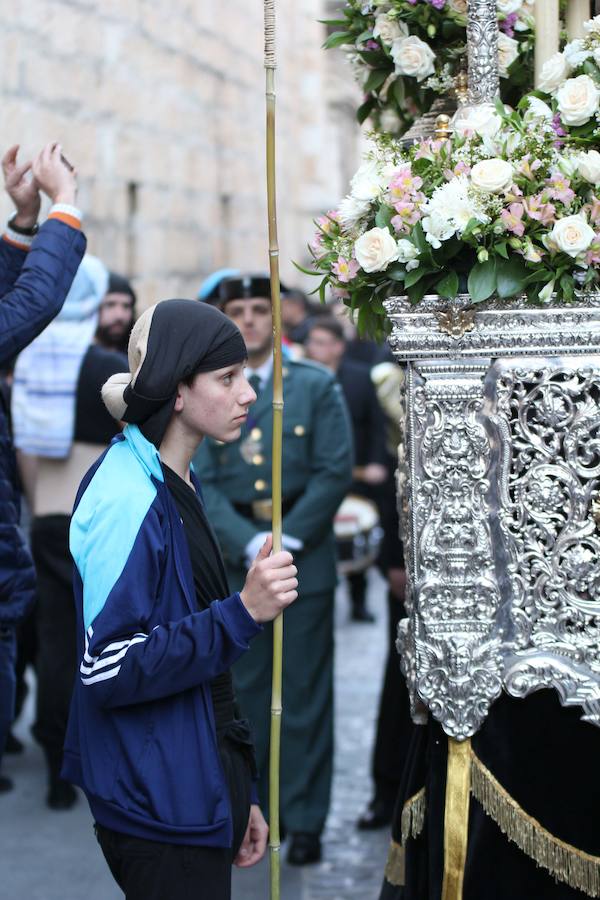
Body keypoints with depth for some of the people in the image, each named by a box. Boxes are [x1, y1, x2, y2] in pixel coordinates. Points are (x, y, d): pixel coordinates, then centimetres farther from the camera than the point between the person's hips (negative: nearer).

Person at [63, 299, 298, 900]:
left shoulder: (173, 487, 12)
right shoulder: (127, 499, -19)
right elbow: (108, 669, -24)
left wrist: (238, 796, 19)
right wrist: (242, 613, -28)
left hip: (198, 795, 9)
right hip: (159, 810, -9)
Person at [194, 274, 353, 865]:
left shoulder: (316, 386, 2)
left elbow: (336, 472, -4)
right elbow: (203, 483, 0)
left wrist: (288, 540, -12)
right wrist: (250, 544, -14)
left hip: (305, 556, -2)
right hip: (236, 556, 2)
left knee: (305, 693, 2)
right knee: (247, 691, 7)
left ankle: (305, 820, 10)